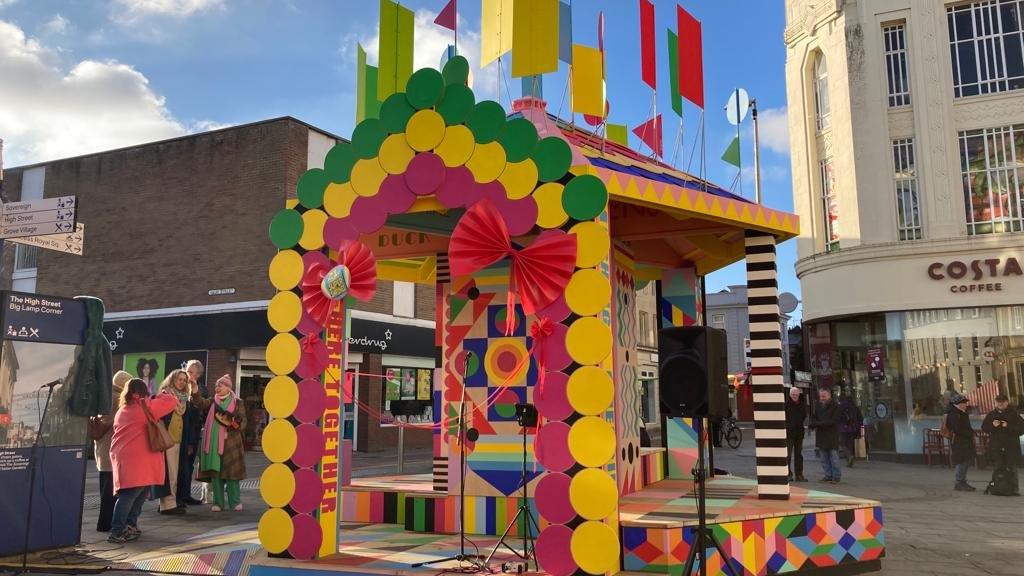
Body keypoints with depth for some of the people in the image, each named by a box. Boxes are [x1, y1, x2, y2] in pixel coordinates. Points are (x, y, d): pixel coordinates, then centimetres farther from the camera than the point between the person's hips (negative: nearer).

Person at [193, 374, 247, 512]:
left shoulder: (238, 403, 2)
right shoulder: (212, 401, 11)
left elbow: (243, 422, -1)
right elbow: (200, 403, -9)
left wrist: (234, 424, -22)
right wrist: (195, 391, -26)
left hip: (230, 443, -3)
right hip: (214, 443, 3)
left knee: (231, 472, -1)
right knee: (215, 472, 4)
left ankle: (235, 502, 8)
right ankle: (218, 502, 11)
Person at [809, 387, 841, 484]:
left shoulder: (834, 406, -8)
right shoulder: (817, 405, 9)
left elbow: (834, 420, -14)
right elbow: (813, 417, 16)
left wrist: (819, 423, -16)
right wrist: (814, 423, -7)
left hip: (832, 434, -6)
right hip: (820, 434, 6)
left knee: (834, 456, -3)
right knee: (824, 457, 10)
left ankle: (836, 476, 5)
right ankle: (828, 475, 18)